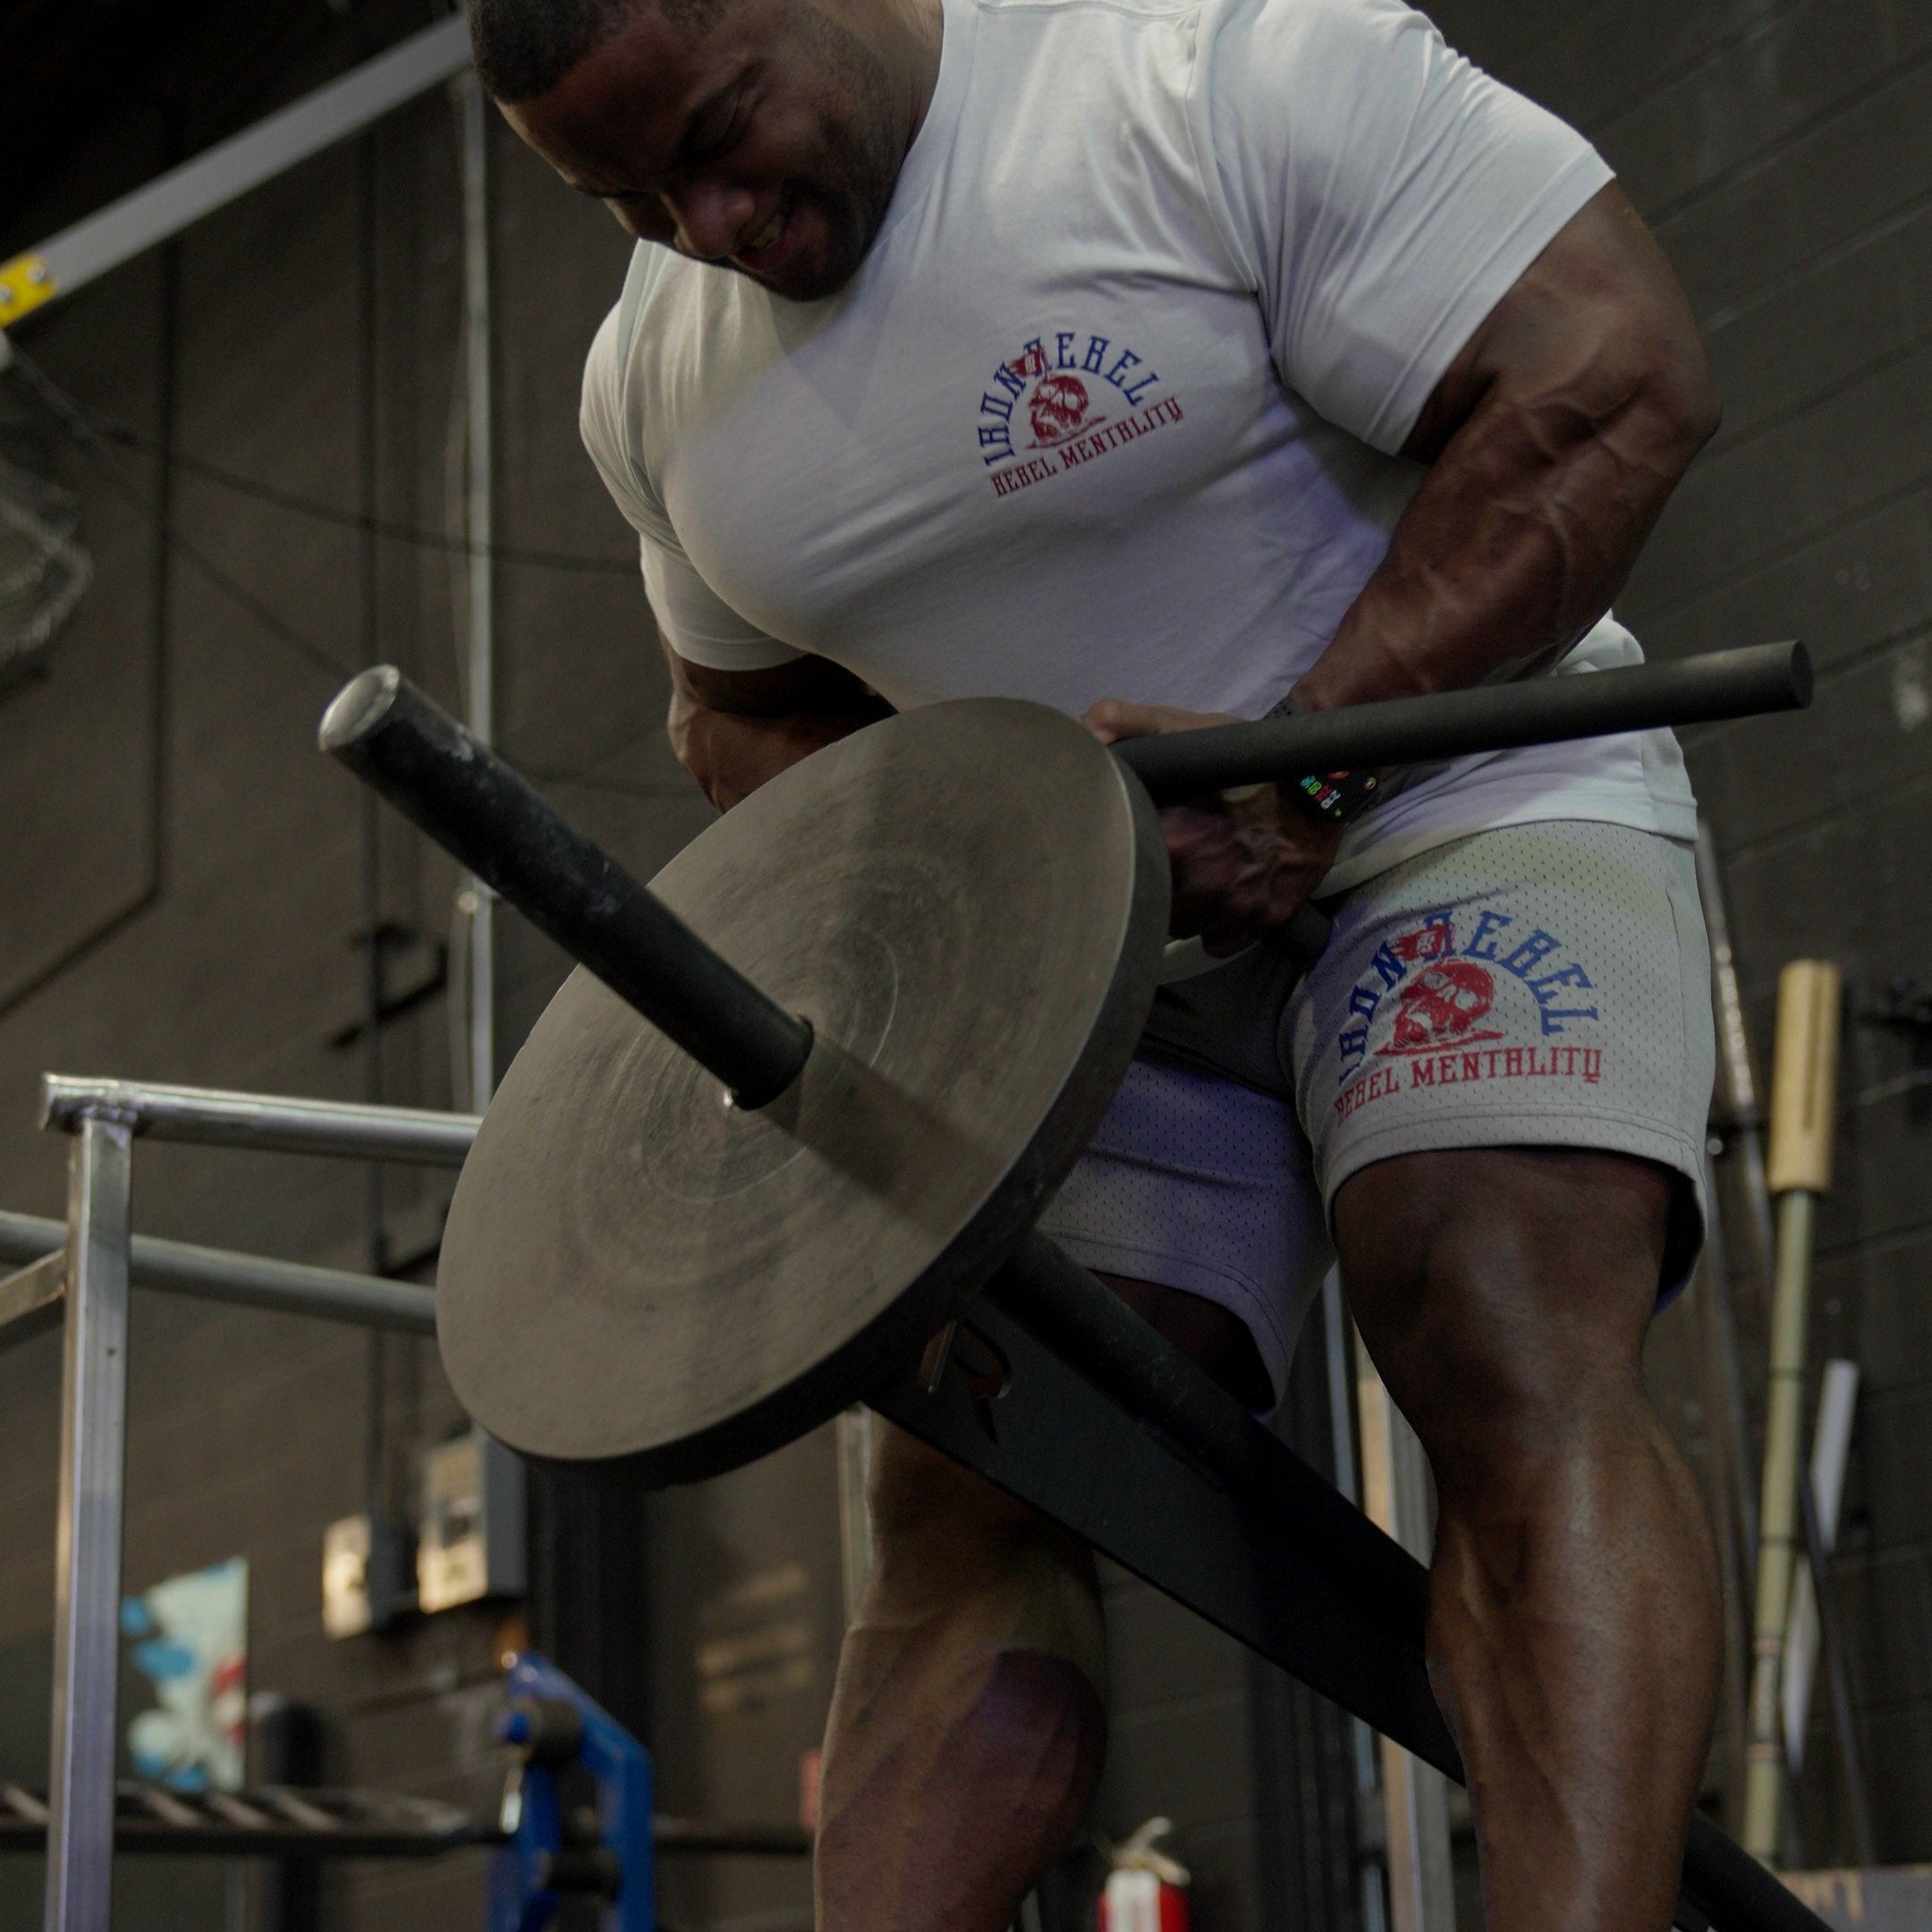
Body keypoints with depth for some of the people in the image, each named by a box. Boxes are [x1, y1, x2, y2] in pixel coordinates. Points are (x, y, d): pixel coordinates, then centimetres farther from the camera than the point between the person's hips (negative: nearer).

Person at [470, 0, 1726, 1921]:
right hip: (1090, 960, 6)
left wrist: (1304, 754, -25)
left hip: (1455, 780, -5)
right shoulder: (656, 377, 3)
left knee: (1511, 1368, -26)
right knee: (965, 1483, -6)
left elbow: (1617, 380, -20)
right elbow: (743, 709, 17)